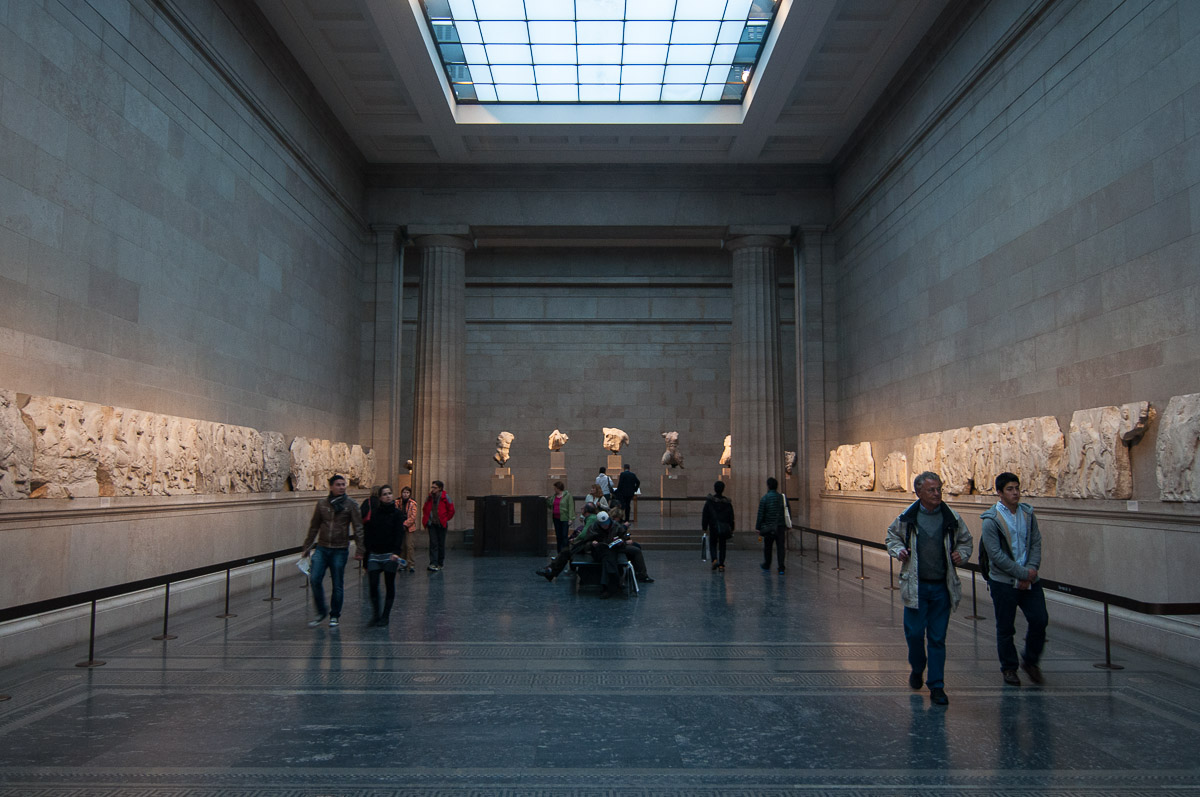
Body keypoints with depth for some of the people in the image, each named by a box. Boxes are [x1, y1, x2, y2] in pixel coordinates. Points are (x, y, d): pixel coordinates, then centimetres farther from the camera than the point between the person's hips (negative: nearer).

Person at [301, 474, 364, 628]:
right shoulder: (322, 504, 6)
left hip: (340, 550, -2)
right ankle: (321, 611, 12)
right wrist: (307, 547, 13)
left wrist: (359, 549, -10)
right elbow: (314, 527, 13)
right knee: (315, 579, -8)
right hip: (321, 548, 2)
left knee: (337, 585, 3)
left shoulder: (351, 504, -2)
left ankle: (335, 615, 20)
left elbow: (358, 528, -3)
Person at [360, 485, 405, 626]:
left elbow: (399, 534, -10)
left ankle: (385, 616, 15)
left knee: (389, 585, 5)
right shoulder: (374, 513, 5)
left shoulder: (397, 514, -2)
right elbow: (368, 534, 9)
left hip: (390, 555, -2)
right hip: (374, 554, 2)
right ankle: (376, 614, 11)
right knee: (372, 584, -4)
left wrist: (396, 552, -22)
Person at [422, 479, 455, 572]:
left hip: (441, 524, -2)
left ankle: (440, 563, 20)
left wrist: (445, 519, 1)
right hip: (431, 524, 2)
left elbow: (451, 510, 0)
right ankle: (433, 564, -13)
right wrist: (425, 522, 9)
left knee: (441, 544, 7)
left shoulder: (445, 497, -5)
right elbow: (425, 510, 17)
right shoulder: (429, 498, 5)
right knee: (433, 543, -7)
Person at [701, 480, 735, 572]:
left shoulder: (709, 501, -6)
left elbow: (705, 516, -4)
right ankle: (721, 565, 7)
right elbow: (731, 517, 5)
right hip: (724, 528, 2)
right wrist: (731, 529, 13)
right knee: (722, 546, 12)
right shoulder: (727, 502, 0)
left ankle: (714, 560, -11)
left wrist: (704, 528, 3)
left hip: (713, 527, -1)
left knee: (712, 544, 13)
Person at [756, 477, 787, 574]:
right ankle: (781, 568, -5)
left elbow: (761, 514, -9)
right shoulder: (782, 497, 1)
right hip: (781, 526, 2)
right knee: (780, 547, 2)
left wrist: (758, 527, -3)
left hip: (769, 527, -2)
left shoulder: (764, 498, -9)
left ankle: (767, 565, 29)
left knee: (767, 547, 15)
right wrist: (786, 525, 15)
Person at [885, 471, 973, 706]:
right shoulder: (906, 518, -3)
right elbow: (892, 536, 14)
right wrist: (898, 550, -5)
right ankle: (917, 669, 31)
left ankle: (937, 686, 13)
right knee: (914, 633, 1)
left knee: (938, 638, 4)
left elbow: (967, 541, 15)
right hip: (915, 586, -1)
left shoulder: (952, 518, 0)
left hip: (942, 587, 1)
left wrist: (961, 553, -5)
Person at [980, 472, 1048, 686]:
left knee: (1040, 620, -1)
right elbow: (996, 554, -15)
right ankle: (1009, 668, 22)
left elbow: (1036, 543, 6)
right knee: (1005, 628, 5)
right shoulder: (991, 520, -11)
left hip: (1029, 579, 4)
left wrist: (1032, 568, -9)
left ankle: (1030, 661, 22)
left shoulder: (1028, 513, 6)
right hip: (1003, 582, -4)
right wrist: (1022, 574, -15)